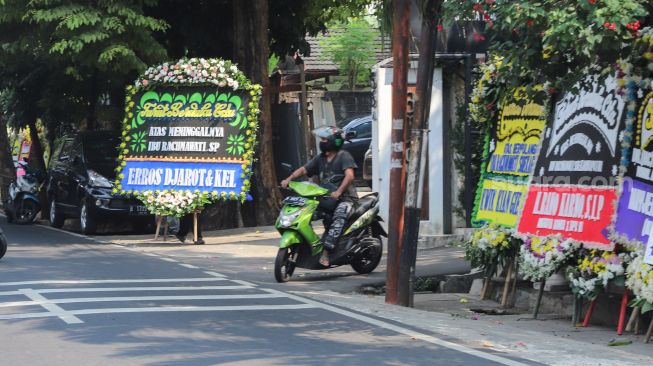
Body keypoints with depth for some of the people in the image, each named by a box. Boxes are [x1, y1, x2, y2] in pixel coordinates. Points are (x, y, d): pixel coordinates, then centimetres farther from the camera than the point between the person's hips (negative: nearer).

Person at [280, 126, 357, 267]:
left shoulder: (343, 156, -5)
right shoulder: (320, 159, 16)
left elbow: (349, 176, -19)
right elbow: (303, 170, 12)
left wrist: (339, 192, -33)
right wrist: (288, 179, -7)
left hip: (345, 198, -8)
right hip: (326, 197, 8)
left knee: (338, 218, -33)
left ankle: (326, 251, -44)